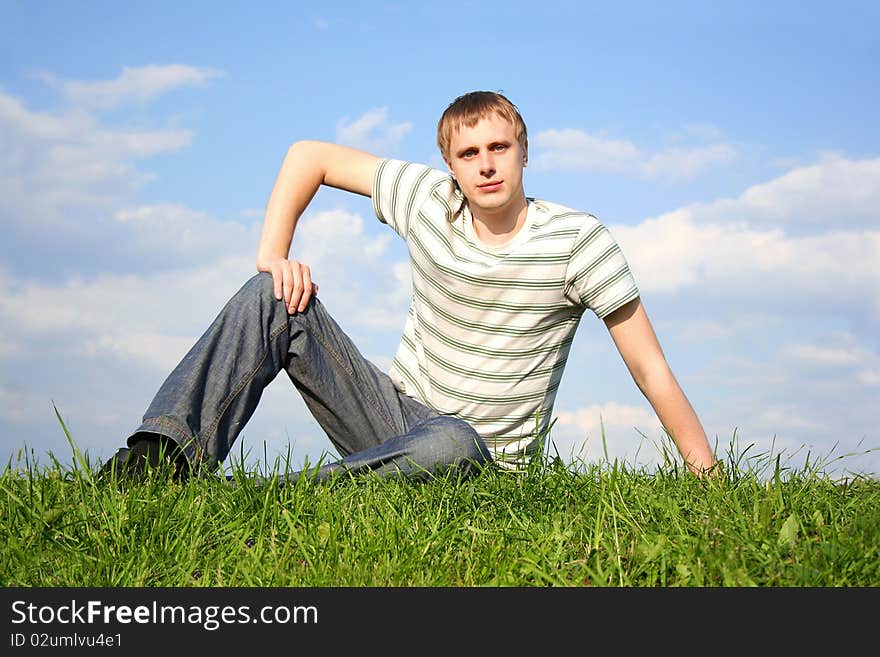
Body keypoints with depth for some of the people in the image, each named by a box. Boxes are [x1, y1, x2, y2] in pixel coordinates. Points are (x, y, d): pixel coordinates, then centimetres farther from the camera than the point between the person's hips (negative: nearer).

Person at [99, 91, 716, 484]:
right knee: (273, 298, -14)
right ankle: (164, 458, -31)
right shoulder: (428, 199, -4)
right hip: (399, 417, 4)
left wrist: (709, 477, -14)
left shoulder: (578, 241, -13)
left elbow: (652, 368, -10)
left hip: (483, 459, -4)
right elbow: (308, 155, 6)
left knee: (450, 442, -43)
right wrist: (272, 256, -7)